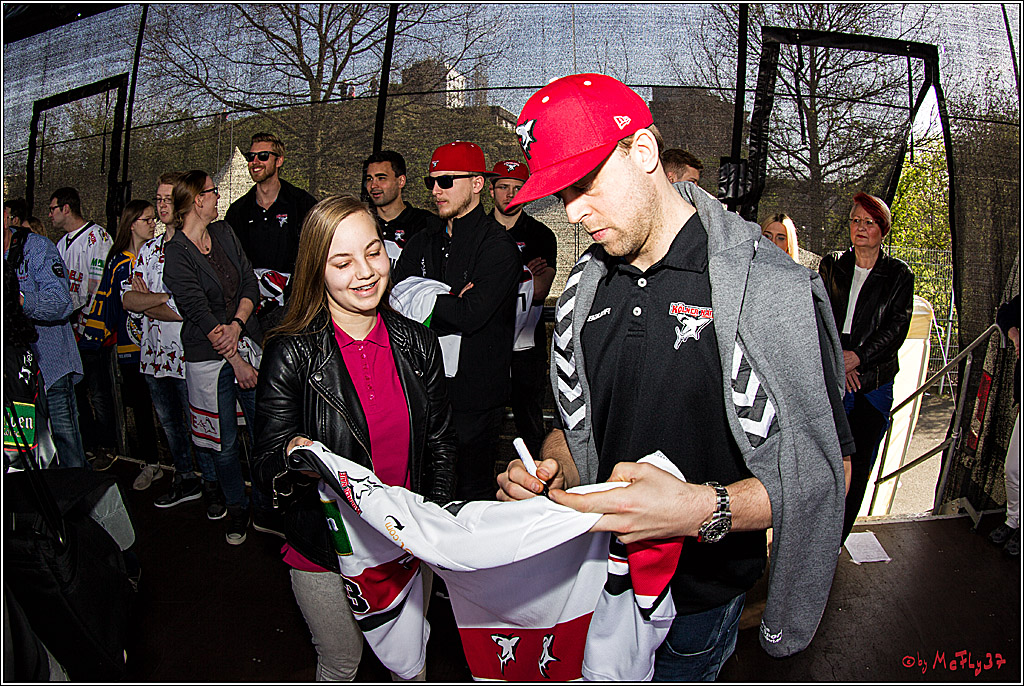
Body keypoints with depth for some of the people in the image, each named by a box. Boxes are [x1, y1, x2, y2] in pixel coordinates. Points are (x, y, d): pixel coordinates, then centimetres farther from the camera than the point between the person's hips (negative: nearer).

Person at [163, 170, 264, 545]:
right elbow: (199, 312, -13)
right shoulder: (175, 254, -9)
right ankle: (236, 509, 29)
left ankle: (265, 505, 25)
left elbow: (250, 283, 5)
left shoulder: (225, 233, 8)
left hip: (248, 343, 4)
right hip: (209, 358, -4)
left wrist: (237, 325, -12)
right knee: (225, 443, 8)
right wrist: (236, 361, -14)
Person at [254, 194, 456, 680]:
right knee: (342, 665, 19)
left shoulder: (418, 343, -5)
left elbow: (440, 445, 3)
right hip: (325, 552, -2)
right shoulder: (290, 353, -15)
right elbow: (267, 462, -12)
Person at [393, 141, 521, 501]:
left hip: (474, 394, -6)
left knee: (471, 494, 7)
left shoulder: (498, 245, -9)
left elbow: (471, 315, -20)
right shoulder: (422, 242, 13)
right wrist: (451, 304, -13)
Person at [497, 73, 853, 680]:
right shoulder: (587, 287, -1)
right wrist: (549, 474, -13)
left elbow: (824, 469, -17)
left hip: (699, 595, -4)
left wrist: (706, 509, -33)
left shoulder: (770, 288, -19)